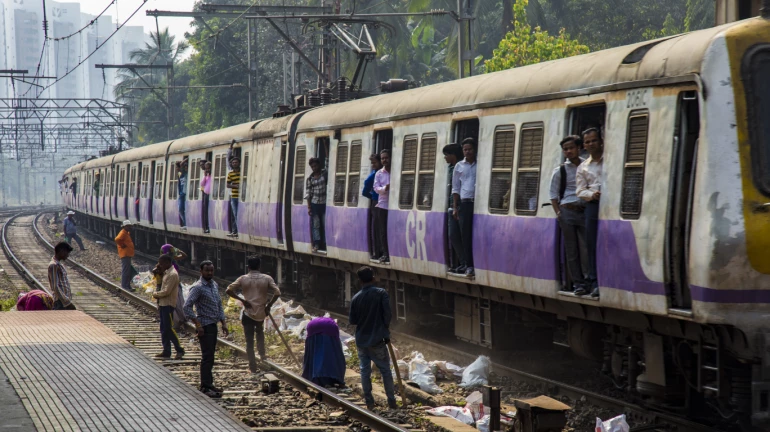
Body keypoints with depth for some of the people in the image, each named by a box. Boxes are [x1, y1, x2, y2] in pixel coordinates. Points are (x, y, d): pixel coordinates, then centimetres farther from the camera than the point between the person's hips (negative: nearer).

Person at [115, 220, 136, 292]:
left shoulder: (126, 233, 19)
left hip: (127, 255, 11)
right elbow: (117, 240, -29)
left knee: (130, 272, 15)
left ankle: (127, 286, 21)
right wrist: (122, 245, -19)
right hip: (125, 255, -11)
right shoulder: (123, 233, -13)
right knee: (125, 271, -9)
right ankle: (124, 286, -9)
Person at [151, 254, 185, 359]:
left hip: (168, 304, -10)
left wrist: (156, 294, -6)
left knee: (168, 328, -7)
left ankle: (179, 350, 0)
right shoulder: (166, 272, 12)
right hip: (163, 304, 10)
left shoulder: (172, 274, -17)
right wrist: (157, 271, 4)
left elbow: (166, 291, -20)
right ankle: (166, 351, 14)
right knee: (164, 329, 10)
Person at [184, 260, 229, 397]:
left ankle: (209, 384, 21)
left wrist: (223, 323, 13)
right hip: (205, 326, -8)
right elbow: (187, 307, -20)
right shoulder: (198, 287, -14)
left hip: (213, 325, 8)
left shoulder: (215, 285, 12)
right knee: (207, 357, -8)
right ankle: (205, 387, -4)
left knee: (210, 356, 13)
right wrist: (197, 324, -20)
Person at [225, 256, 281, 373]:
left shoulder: (243, 279, -4)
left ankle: (253, 367, 7)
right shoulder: (267, 278, -3)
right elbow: (277, 293, -12)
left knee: (249, 341, 6)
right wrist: (269, 306, -2)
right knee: (260, 332, 33)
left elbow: (229, 291, -9)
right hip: (261, 313, 2)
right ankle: (262, 356, 25)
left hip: (248, 313, -2)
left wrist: (242, 300, -4)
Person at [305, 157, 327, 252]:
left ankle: (324, 245, 3)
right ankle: (316, 244, 1)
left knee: (325, 225, -1)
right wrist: (309, 207, -2)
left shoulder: (325, 173, 5)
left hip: (324, 204, -1)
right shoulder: (310, 178, 4)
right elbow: (308, 193, 3)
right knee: (316, 225, 0)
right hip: (314, 204, 1)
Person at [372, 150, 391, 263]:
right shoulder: (379, 173, 7)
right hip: (382, 205, 2)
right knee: (383, 231, 2)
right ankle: (385, 253, 8)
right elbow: (376, 188, -1)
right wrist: (385, 188, -20)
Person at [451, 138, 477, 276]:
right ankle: (467, 264, 5)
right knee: (465, 234, 1)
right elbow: (456, 188, 15)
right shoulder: (459, 166, 12)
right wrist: (455, 207, 8)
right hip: (464, 203, 3)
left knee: (477, 235, -6)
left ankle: (469, 264, -4)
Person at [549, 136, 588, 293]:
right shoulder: (560, 171, 6)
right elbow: (554, 194, 8)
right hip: (567, 211, -1)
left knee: (586, 248, -5)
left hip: (584, 211, 1)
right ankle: (577, 282, 6)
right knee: (571, 249, 1)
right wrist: (558, 213, -1)